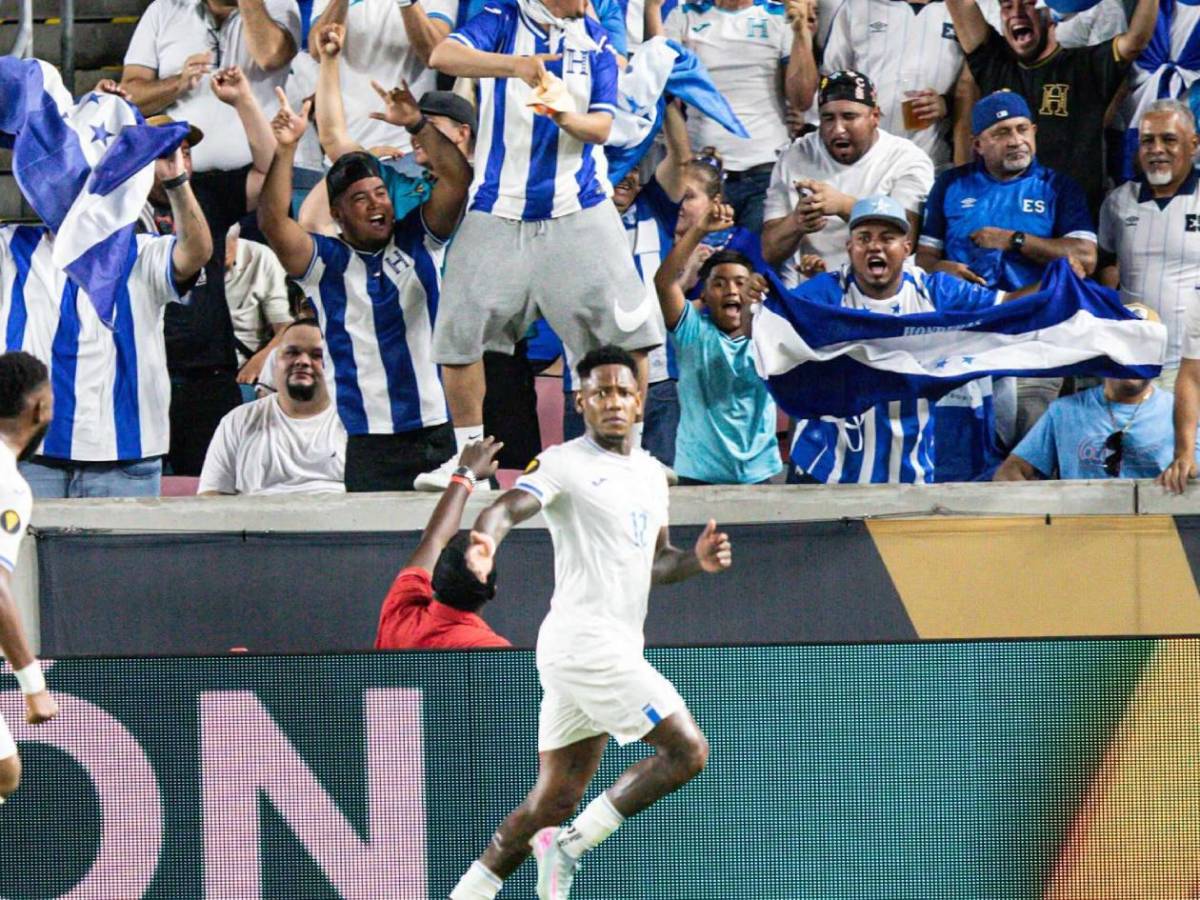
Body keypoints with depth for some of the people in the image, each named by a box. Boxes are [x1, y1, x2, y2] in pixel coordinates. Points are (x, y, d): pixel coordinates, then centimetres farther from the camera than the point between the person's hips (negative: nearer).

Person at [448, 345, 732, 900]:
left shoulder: (652, 473, 18)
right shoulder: (565, 464, -7)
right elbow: (510, 506, -23)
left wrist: (696, 561, 5)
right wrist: (485, 541, -46)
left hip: (617, 647, 8)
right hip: (583, 640, -8)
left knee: (554, 802, 7)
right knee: (688, 751, -12)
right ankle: (570, 846, -6)